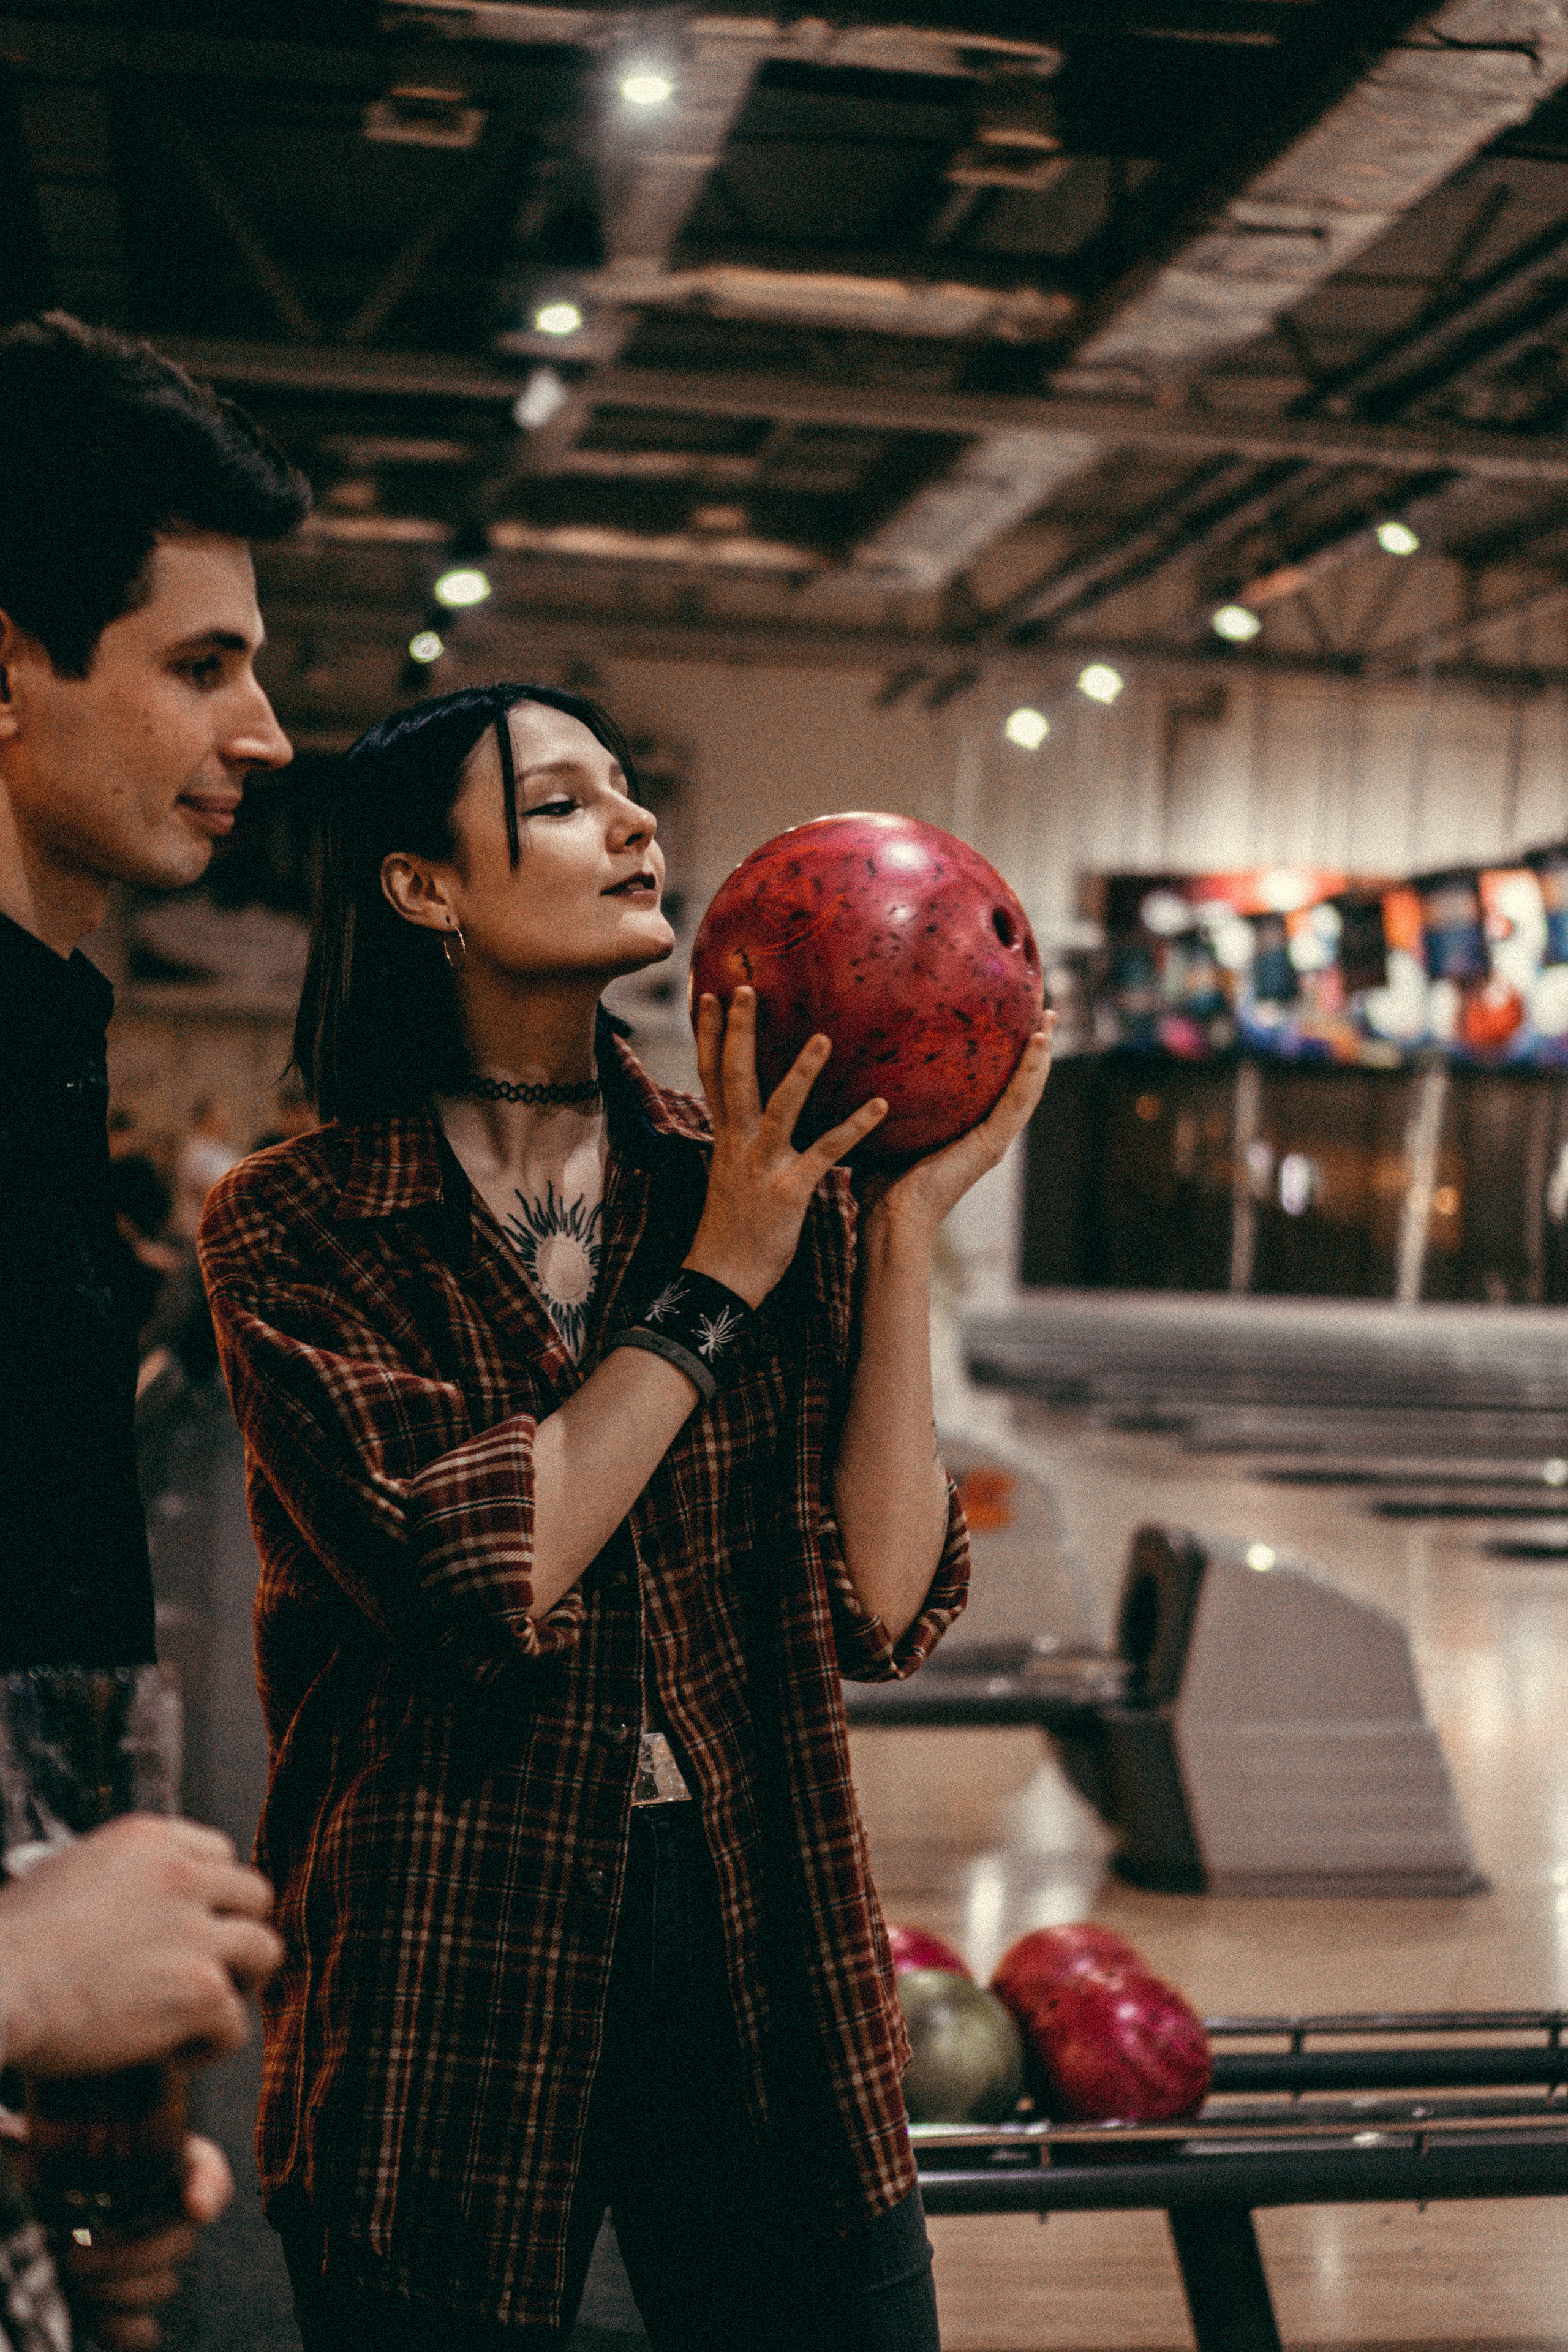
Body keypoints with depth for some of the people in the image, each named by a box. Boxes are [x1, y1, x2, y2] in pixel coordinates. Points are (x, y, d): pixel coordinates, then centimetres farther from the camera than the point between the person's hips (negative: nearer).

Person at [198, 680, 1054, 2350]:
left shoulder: (771, 1193, 2)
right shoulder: (295, 1223, -5)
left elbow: (881, 1609, -6)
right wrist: (715, 1284, -15)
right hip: (445, 2006, -2)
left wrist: (904, 1229, -11)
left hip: (760, 1964, 3)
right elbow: (478, 1579, -19)